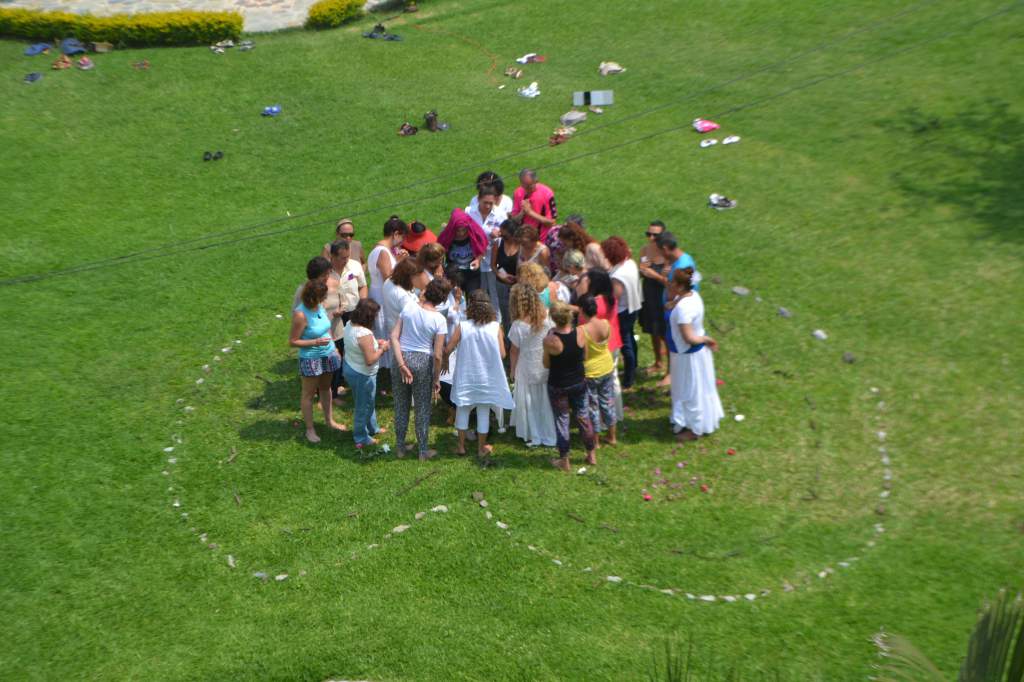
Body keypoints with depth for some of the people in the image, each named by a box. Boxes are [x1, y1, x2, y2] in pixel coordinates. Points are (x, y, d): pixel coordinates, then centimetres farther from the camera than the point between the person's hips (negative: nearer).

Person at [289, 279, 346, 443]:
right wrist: (316, 342, -26)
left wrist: (334, 347, 11)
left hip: (328, 354, 7)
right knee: (309, 393, 9)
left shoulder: (320, 306, -5)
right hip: (311, 359, -7)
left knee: (326, 388, 23)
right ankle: (310, 429, 23)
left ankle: (330, 420, 41)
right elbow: (292, 341, -19)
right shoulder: (301, 314, -26)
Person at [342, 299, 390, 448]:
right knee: (363, 406, 12)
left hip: (349, 367, 9)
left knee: (369, 402, 28)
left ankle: (372, 428, 47)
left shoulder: (349, 324, -5)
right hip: (362, 375, -9)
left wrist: (375, 343, 5)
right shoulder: (365, 334, -33)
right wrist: (382, 349, -14)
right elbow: (370, 360, -29)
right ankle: (361, 439, 29)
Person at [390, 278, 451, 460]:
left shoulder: (408, 308, -5)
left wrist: (401, 364, -11)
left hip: (402, 357, 3)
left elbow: (394, 336, -10)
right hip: (423, 362, -3)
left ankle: (400, 447, 30)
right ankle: (423, 450, 25)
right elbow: (437, 355, -12)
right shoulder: (439, 320, -12)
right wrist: (436, 380, 0)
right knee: (423, 408, 14)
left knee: (401, 406, 17)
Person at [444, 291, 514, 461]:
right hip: (488, 377, 0)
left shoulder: (462, 327, -13)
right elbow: (502, 354, -10)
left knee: (462, 409, 16)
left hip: (466, 376, 0)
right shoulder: (496, 327, -11)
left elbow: (448, 349, -11)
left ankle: (461, 445, 23)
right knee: (483, 412, 12)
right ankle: (481, 448, 22)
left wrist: (445, 361, 10)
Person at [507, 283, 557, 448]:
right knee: (546, 402, 18)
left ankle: (534, 437, 26)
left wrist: (512, 370, 5)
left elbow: (514, 351, -10)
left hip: (527, 370, -3)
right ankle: (549, 436, 30)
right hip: (547, 367, 3)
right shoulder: (546, 317, -12)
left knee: (529, 403, 15)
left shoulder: (518, 325, -21)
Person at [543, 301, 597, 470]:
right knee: (583, 416, 20)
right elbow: (583, 355, 0)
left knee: (561, 421, 13)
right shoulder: (579, 332, -15)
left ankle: (564, 461, 25)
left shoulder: (550, 340, -25)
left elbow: (547, 364, -9)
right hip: (579, 383, 3)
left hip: (558, 386, -3)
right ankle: (591, 455, 34)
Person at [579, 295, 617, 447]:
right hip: (607, 368, 5)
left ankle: (596, 441, 26)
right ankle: (612, 437, 35)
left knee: (592, 406, 13)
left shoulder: (582, 330, -28)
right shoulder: (606, 324, -13)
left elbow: (583, 356, -22)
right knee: (608, 402, 20)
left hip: (590, 373, -5)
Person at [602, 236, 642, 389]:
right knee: (630, 338, 27)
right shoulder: (631, 262, -6)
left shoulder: (617, 276, -32)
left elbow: (615, 298, -27)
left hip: (623, 312, -9)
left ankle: (628, 381, 17)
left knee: (625, 344, 4)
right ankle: (632, 370, 47)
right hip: (634, 307, 9)